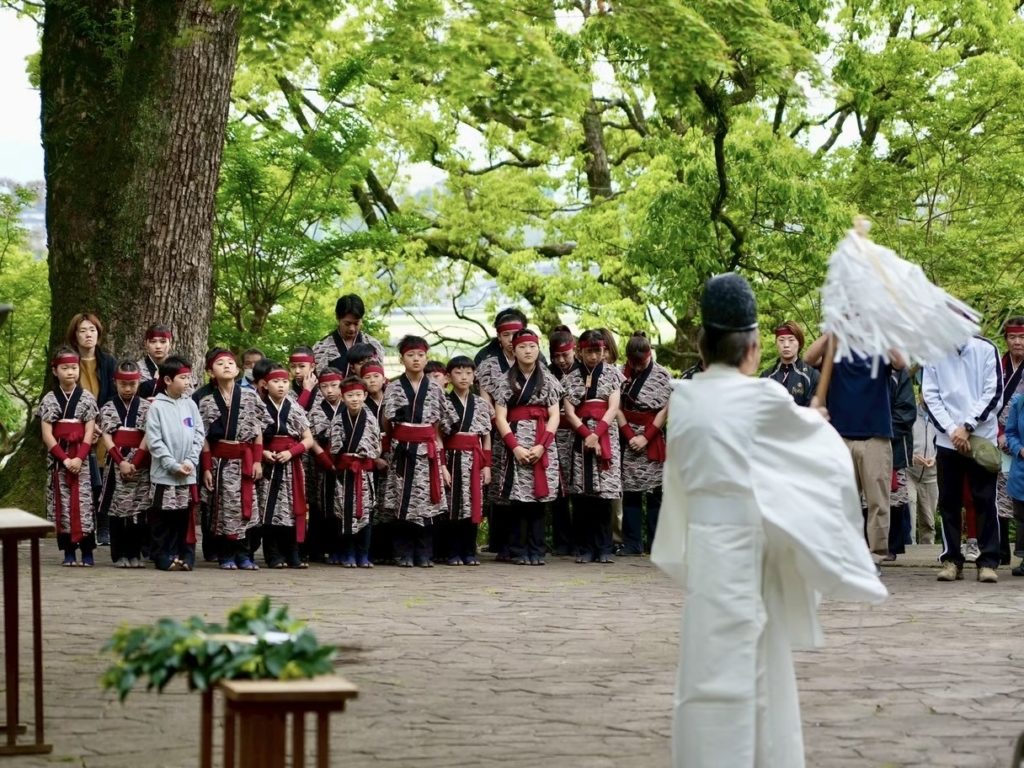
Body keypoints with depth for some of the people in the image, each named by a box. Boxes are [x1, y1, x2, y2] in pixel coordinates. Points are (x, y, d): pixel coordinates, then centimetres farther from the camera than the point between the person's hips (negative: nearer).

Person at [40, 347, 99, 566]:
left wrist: (79, 458, -14)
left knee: (83, 501, -5)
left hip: (81, 458, -1)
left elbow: (89, 433, -2)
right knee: (62, 503, 0)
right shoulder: (49, 399, 4)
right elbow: (47, 435, -2)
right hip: (58, 458, 1)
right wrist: (64, 458, -12)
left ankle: (87, 551, -1)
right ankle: (68, 551, 6)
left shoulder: (87, 398, 3)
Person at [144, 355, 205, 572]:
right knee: (164, 518, 1)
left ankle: (185, 555, 13)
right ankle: (164, 557, 7)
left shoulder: (190, 405, 7)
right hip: (164, 475, -3)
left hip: (188, 475, 4)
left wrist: (190, 460, -7)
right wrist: (173, 465, -13)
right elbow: (154, 441, -9)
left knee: (186, 517, 7)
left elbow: (199, 435, 6)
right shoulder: (157, 407, -5)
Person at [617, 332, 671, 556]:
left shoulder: (663, 376, -1)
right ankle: (632, 543, 4)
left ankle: (656, 543, 2)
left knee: (654, 491, -2)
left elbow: (665, 410, -4)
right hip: (627, 435, 2)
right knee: (630, 491, 1)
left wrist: (646, 437, -8)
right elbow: (617, 408, 2)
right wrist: (629, 436, -8)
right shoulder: (621, 375, 5)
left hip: (653, 438, -2)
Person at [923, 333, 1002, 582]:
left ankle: (988, 561, 1)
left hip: (982, 438, -2)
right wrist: (952, 430, -9)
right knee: (949, 501, 4)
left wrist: (967, 426, -10)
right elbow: (930, 396, 2)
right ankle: (951, 559, 11)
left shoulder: (986, 349, 0)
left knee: (985, 500, -2)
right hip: (947, 440, 2)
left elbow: (993, 393, -3)